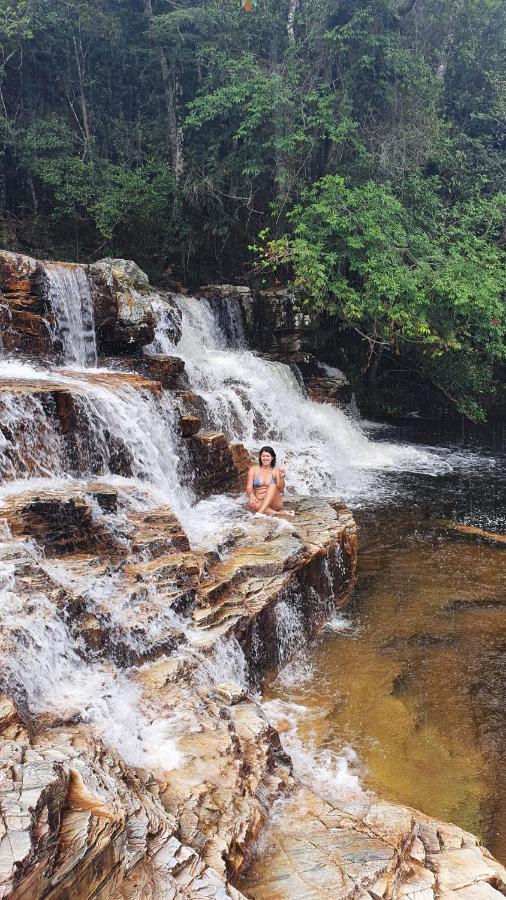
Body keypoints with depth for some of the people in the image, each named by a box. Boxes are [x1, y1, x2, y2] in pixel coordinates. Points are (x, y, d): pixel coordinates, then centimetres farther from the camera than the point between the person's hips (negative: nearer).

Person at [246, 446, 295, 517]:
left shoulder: (276, 472, 5)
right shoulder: (253, 469, 6)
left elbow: (280, 489, -8)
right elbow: (248, 488, -1)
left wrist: (281, 477, -29)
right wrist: (251, 495, -24)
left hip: (274, 503, 0)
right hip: (259, 502, 0)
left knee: (273, 485, -29)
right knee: (251, 503, -35)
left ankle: (260, 512, -44)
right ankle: (279, 513, -30)